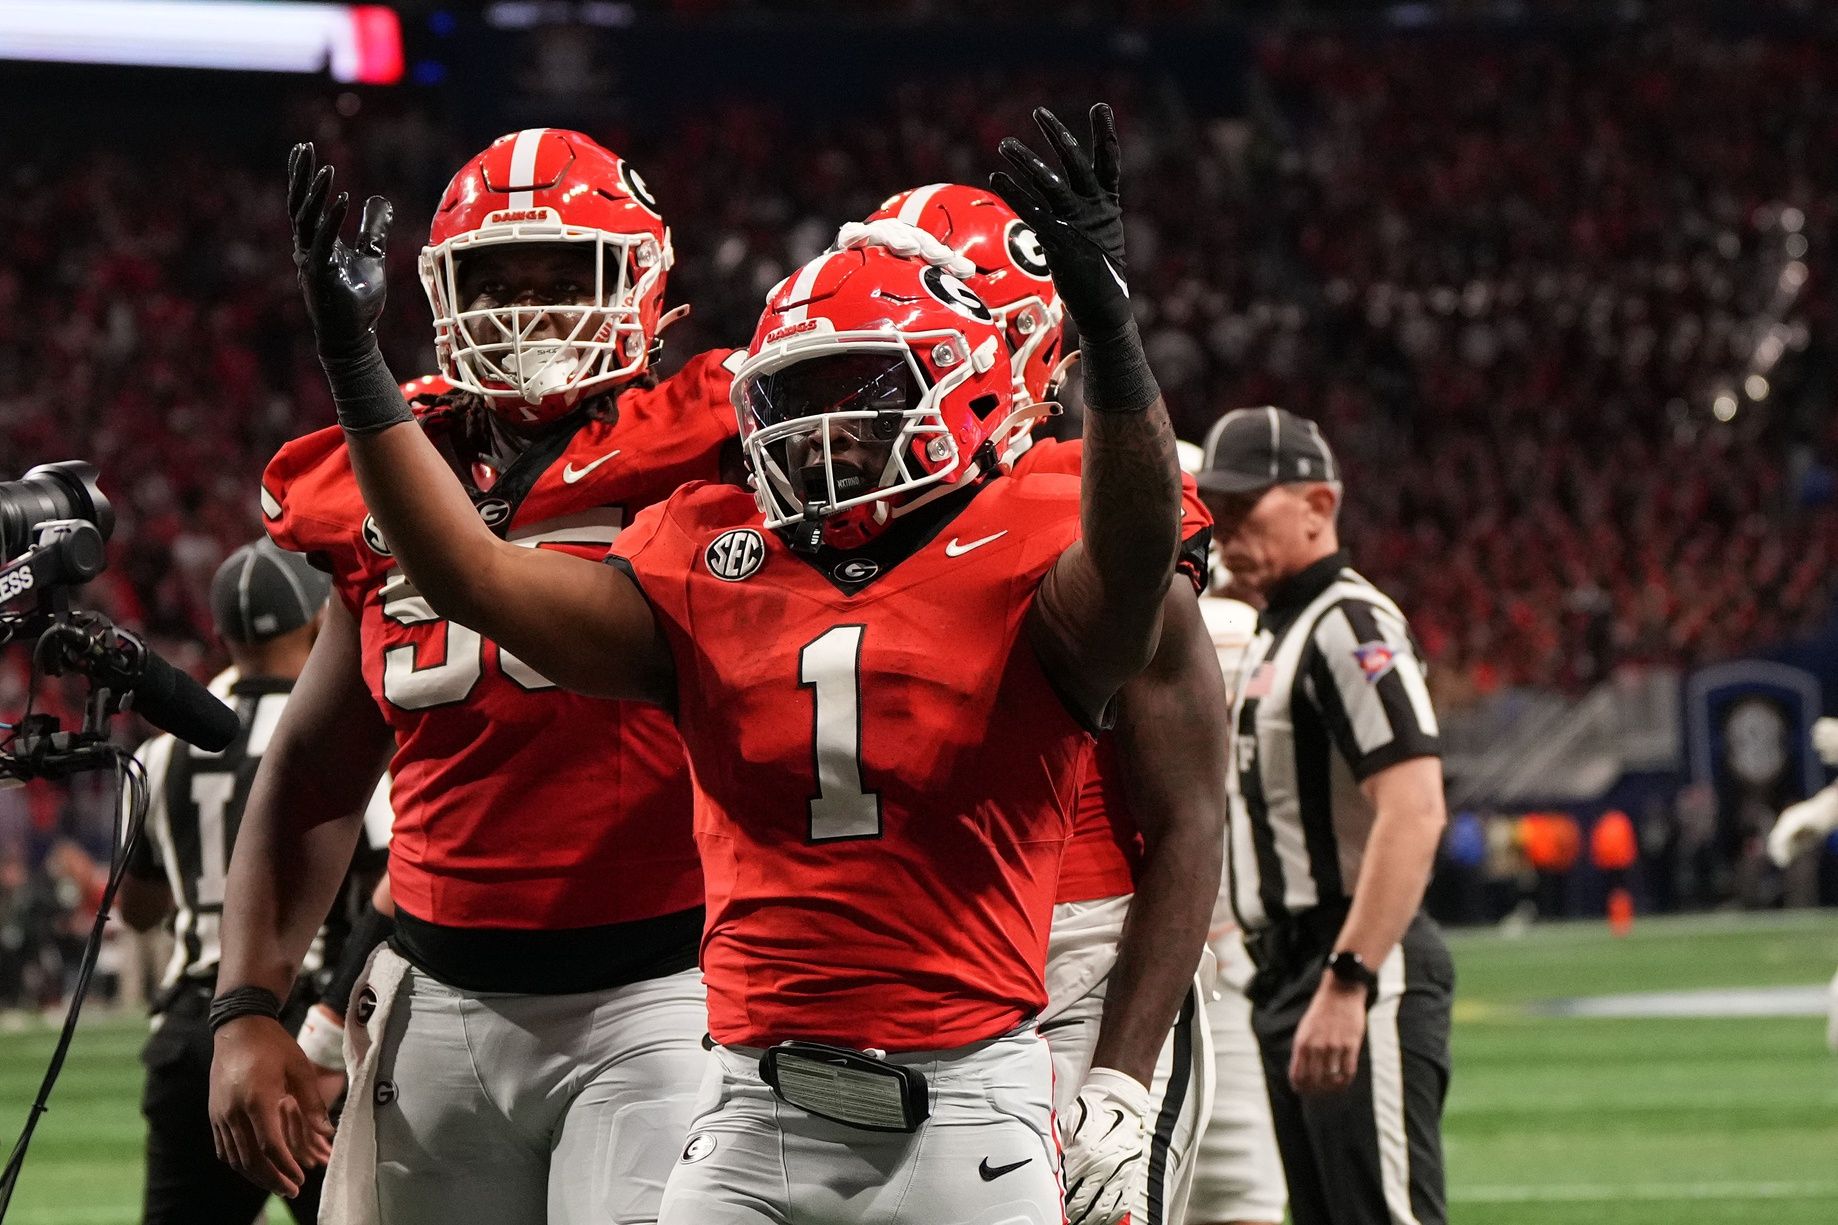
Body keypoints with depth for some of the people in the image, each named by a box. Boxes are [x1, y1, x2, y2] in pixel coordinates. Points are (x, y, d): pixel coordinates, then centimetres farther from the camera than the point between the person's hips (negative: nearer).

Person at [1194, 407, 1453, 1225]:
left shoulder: (1350, 627, -12)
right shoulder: (1272, 637, 19)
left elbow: (1414, 815, -23)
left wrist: (1347, 984, -28)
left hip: (1365, 973, -10)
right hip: (1288, 975, 10)